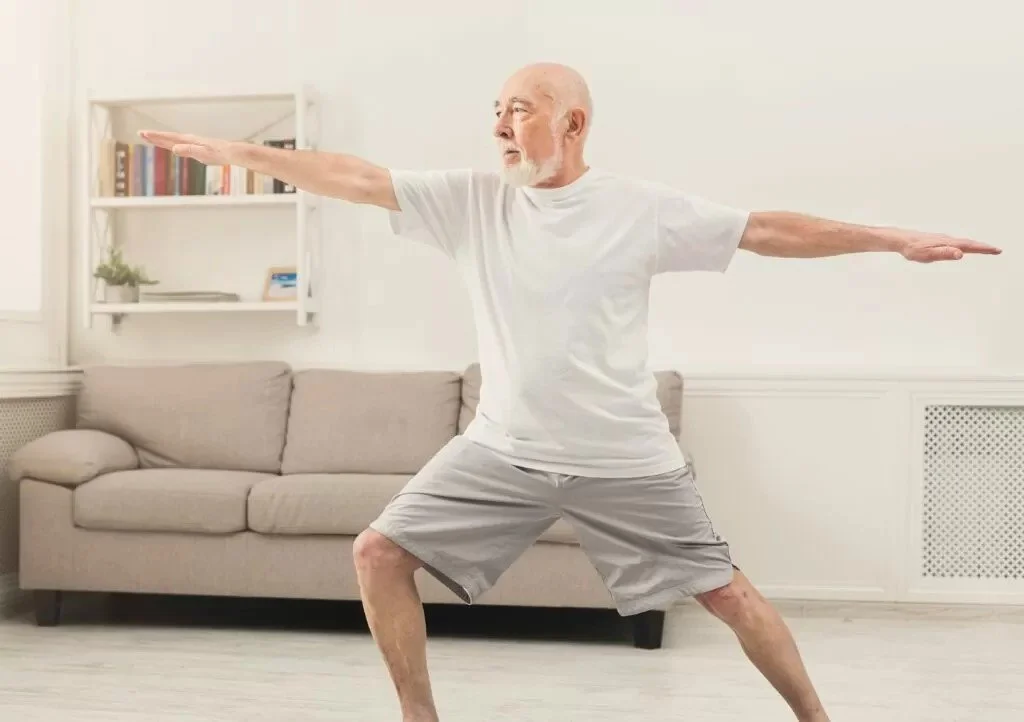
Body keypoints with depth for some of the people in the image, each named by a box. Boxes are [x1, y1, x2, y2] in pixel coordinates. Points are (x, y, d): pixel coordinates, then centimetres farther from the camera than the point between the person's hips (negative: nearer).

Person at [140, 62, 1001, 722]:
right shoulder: (472, 199, -2)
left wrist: (896, 240, -10)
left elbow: (769, 230, -7)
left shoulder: (644, 210, -8)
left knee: (725, 592, 2)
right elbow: (358, 179, -4)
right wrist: (239, 152, -8)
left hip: (625, 458, -2)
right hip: (503, 450, 3)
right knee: (381, 551, -3)